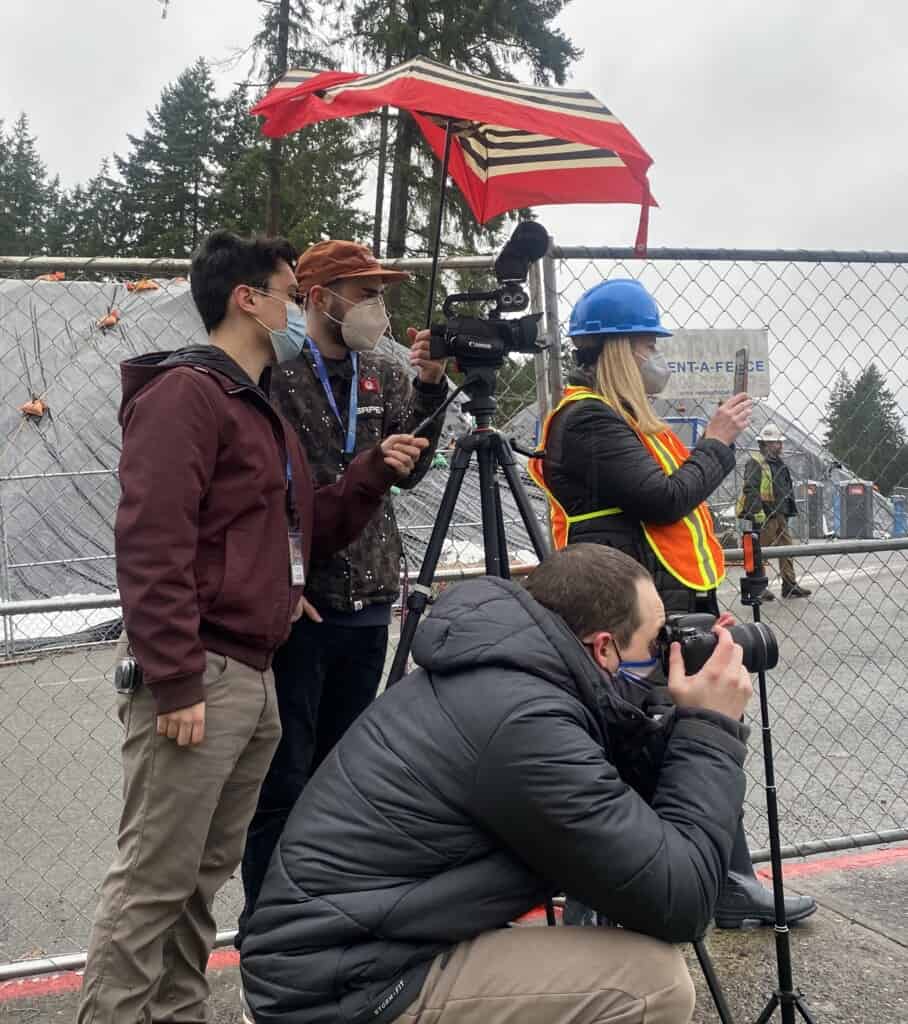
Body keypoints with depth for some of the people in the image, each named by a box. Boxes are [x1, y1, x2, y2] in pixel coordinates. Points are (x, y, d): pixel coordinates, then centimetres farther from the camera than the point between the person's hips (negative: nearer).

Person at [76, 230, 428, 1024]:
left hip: (254, 677, 9)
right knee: (153, 881, -3)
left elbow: (305, 533, 21)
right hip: (199, 679, -9)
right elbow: (150, 547, -19)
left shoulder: (262, 408, 20)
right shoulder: (185, 392, -10)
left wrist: (373, 473, 7)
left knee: (206, 875, 15)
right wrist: (175, 683, -21)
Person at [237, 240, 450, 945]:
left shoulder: (384, 375, 11)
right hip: (295, 604, -6)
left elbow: (408, 472, 6)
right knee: (284, 782, 2)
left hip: (366, 605, 6)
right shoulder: (273, 372, -7)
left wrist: (429, 388, -5)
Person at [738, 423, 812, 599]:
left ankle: (790, 585, 15)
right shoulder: (756, 463, -10)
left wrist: (789, 510, 22)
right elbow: (750, 490, -18)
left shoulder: (779, 463, 18)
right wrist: (757, 513, -23)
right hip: (765, 515, -9)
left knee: (787, 549, 9)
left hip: (780, 515, 9)